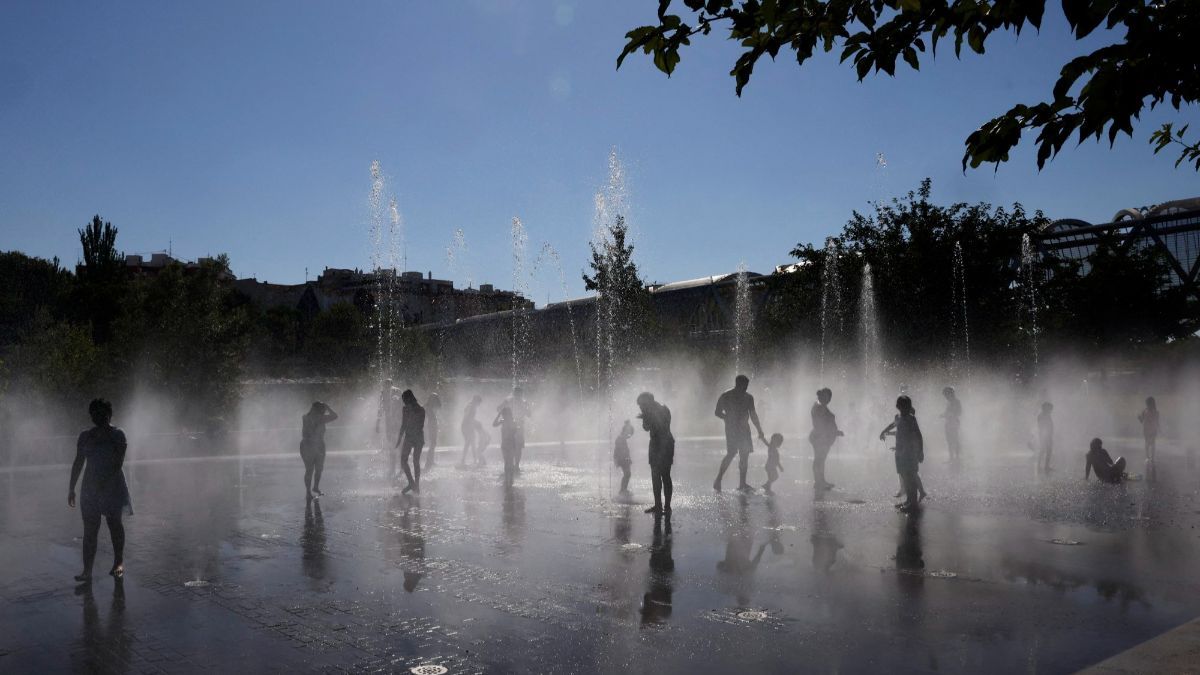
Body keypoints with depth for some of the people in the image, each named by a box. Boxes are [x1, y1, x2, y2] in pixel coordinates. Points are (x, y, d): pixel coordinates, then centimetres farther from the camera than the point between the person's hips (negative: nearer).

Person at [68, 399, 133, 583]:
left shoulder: (117, 435, -3)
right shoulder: (85, 437, 10)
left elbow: (118, 462, -11)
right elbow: (78, 463, 12)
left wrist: (104, 481, -21)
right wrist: (72, 488, 9)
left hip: (113, 486, -3)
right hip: (90, 487, 3)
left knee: (114, 523, 4)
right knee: (89, 528, -2)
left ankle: (119, 563, 19)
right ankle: (87, 571, -3)